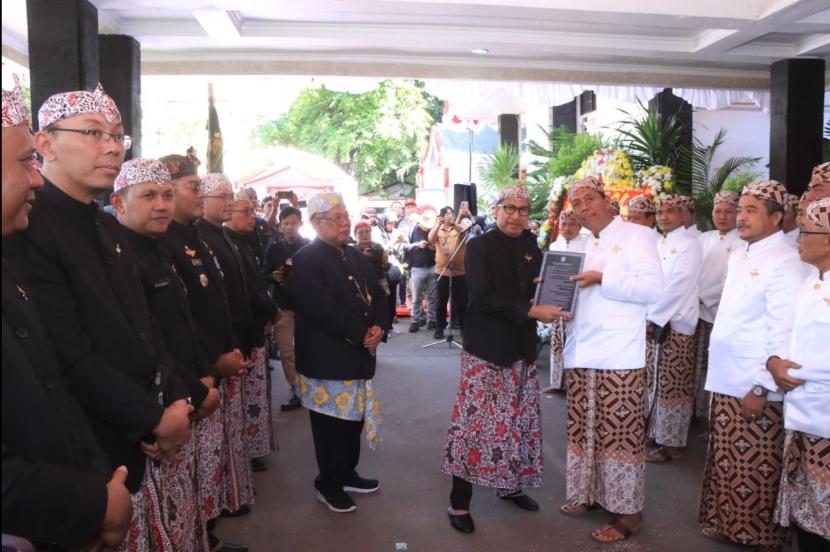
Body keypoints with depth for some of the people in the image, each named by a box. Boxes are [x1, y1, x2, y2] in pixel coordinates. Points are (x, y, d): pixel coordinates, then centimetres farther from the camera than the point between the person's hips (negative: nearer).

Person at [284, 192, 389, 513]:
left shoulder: (356, 257, 14)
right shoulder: (306, 260, -12)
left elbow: (377, 296, 13)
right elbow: (322, 310, -22)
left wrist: (379, 326, -6)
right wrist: (360, 335, -16)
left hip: (359, 354, 7)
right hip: (327, 359, -7)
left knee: (354, 419, 16)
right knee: (331, 424, 4)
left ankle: (348, 474, 34)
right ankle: (328, 485, 21)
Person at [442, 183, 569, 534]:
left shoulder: (533, 249, 12)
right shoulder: (479, 246, -6)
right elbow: (484, 298, -18)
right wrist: (531, 311, -24)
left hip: (521, 348, 6)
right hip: (485, 348, -6)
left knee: (519, 420, 13)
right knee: (475, 422, -4)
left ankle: (510, 486, 31)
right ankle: (459, 502, 6)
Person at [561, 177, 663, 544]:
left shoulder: (637, 235, -3)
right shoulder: (583, 246, 19)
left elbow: (653, 287, -15)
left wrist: (602, 278, -17)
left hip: (618, 354, -7)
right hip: (582, 351, 7)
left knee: (620, 432, -2)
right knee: (585, 429, 11)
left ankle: (628, 511, 9)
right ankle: (589, 494, 26)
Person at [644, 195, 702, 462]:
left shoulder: (689, 245, -7)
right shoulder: (657, 244, 15)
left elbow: (679, 286, -16)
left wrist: (655, 316, -14)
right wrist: (649, 317, 3)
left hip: (675, 324, -7)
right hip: (653, 321, 7)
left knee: (672, 386, -2)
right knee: (655, 382, 11)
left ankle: (672, 443, 6)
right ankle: (656, 434, 21)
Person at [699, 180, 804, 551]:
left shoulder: (784, 262, -14)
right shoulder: (738, 257, 12)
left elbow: (784, 332, -18)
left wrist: (763, 387, -18)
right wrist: (720, 372, 16)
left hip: (757, 386, -8)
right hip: (726, 380, 8)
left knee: (757, 468, 6)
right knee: (727, 461, 17)